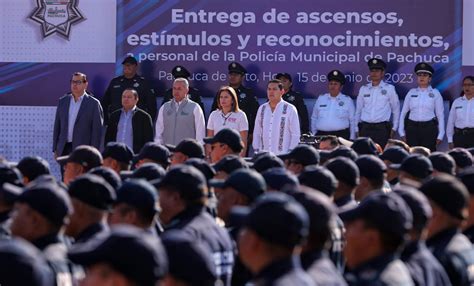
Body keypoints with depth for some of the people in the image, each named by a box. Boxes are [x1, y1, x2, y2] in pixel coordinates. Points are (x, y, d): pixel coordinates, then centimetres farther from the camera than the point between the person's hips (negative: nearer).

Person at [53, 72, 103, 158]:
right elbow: (57, 126, 13)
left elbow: (97, 131, -4)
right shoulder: (62, 101, 11)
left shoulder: (93, 103, -2)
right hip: (64, 149, 4)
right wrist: (55, 149, 8)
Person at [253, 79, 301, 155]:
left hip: (282, 155, -4)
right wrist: (256, 151, 11)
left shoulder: (290, 109, 0)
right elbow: (256, 132, 18)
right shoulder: (262, 109, 14)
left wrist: (290, 153, -6)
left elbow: (295, 134, 0)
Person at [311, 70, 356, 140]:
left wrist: (352, 139, 0)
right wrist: (314, 135, 12)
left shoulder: (347, 100, 7)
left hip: (341, 136, -2)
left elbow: (353, 121, 6)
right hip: (321, 135, 2)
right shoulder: (320, 99, 14)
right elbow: (314, 119, 18)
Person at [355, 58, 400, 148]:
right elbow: (358, 110, 16)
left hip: (382, 128, -3)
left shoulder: (389, 89, 4)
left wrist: (394, 128, 5)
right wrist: (357, 129, 12)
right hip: (365, 128, 3)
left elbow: (396, 110, 8)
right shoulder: (363, 89, 11)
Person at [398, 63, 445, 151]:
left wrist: (440, 135, -1)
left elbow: (440, 115, 3)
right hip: (412, 128, 2)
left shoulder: (435, 93, 4)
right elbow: (403, 113, 11)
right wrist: (402, 132, 6)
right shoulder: (411, 93, 8)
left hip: (429, 128, -2)